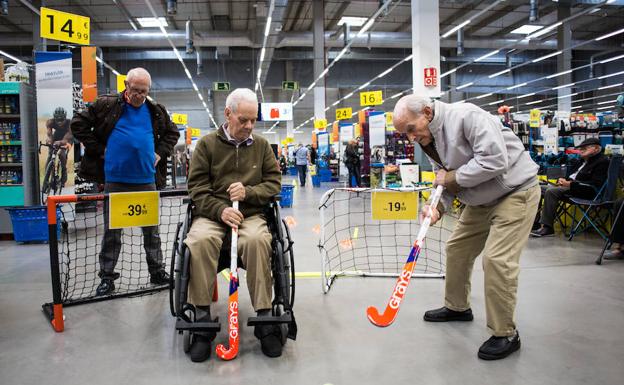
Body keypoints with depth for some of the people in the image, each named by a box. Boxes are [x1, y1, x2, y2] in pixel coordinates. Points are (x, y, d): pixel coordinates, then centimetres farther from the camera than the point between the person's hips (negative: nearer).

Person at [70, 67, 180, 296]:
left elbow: (172, 132, 20)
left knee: (151, 229, 10)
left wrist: (160, 153, 5)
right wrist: (99, 150, -3)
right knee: (111, 231, 5)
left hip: (147, 180, 2)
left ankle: (157, 272, 21)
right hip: (115, 180, -2)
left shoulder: (156, 111, 7)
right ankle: (107, 277, 15)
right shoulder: (107, 105, -1)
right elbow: (78, 124, 3)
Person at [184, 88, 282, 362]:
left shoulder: (262, 145, 14)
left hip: (251, 214, 1)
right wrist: (221, 210, -14)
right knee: (199, 241, -35)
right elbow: (197, 187, 3)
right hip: (212, 214, 0)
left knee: (258, 240, -35)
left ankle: (264, 319, -25)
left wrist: (248, 192, -9)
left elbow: (274, 183, 11)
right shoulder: (207, 144, 9)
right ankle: (203, 319, -23)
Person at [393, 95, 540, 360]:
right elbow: (446, 183, 5)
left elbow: (495, 160, -33)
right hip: (481, 200, 9)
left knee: (496, 259, -15)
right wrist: (438, 207, -15)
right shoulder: (427, 141, 2)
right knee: (456, 248, 13)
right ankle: (457, 307, 34)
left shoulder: (467, 117, -26)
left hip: (515, 191, -9)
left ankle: (506, 335, 2)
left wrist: (452, 178, -22)